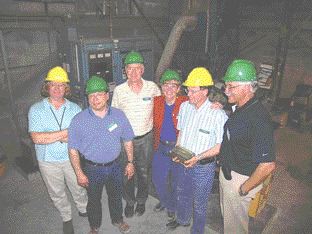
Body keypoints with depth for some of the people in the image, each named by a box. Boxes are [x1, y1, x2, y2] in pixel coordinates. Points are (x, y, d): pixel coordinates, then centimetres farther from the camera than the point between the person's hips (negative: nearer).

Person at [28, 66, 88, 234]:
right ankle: (66, 218, 43)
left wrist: (52, 136, -21)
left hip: (71, 158, 1)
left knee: (78, 188, 18)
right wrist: (67, 132, -22)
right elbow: (37, 138, -21)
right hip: (48, 162, 0)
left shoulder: (75, 109, -5)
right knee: (57, 193, 19)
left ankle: (84, 210, 47)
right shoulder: (36, 110, -9)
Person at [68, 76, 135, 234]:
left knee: (116, 196, 22)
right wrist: (79, 173, -9)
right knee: (94, 199, 19)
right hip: (92, 168, -2)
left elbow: (127, 141, 2)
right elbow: (73, 150, -9)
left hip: (114, 166, 2)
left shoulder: (118, 115, -8)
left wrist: (130, 162, 3)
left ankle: (117, 220, 50)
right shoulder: (79, 120, -15)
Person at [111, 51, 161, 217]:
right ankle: (129, 202, 39)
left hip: (146, 138, 0)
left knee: (144, 172, 16)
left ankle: (141, 200, 40)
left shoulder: (152, 87, -7)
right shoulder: (119, 90, -7)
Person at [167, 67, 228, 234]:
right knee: (182, 194, 27)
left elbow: (221, 146, -17)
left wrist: (197, 157, -24)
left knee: (199, 203, 15)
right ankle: (182, 219, 56)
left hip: (203, 166, -5)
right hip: (184, 162, 6)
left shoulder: (218, 115, -24)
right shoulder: (184, 106, -4)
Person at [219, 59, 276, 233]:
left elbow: (268, 165, -30)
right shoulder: (239, 108, 0)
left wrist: (243, 190, -19)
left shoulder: (258, 118, -29)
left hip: (240, 180, -8)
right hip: (227, 173, 8)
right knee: (227, 215, 28)